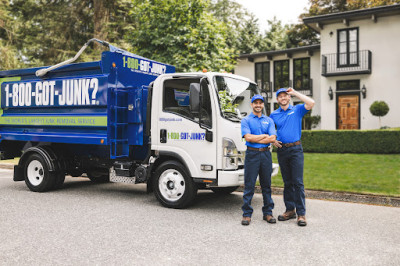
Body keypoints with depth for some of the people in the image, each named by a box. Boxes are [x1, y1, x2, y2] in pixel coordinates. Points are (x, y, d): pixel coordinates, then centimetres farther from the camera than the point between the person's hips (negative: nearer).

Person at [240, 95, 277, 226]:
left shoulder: (269, 120, 12)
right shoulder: (246, 120, 4)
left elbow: (273, 138, -2)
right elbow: (248, 137, -11)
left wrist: (255, 139, -8)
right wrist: (265, 136, -4)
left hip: (266, 154, 3)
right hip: (252, 155, -3)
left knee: (266, 185, 9)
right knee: (249, 185, -1)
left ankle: (268, 212, 18)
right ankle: (247, 214, 6)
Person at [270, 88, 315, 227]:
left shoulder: (297, 110, 5)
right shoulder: (274, 115, 13)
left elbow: (311, 103, -12)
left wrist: (295, 92, -7)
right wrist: (273, 141, 0)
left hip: (295, 149, -3)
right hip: (282, 150, 3)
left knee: (298, 182, -7)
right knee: (287, 182, 9)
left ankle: (301, 213, -2)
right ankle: (290, 210, 18)